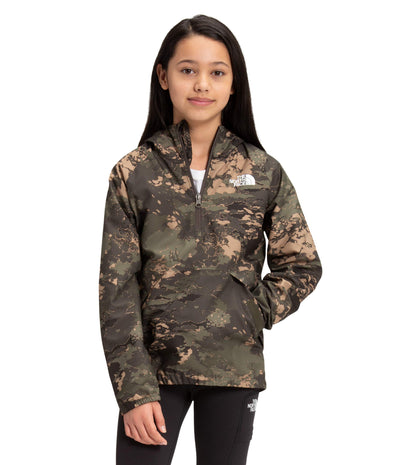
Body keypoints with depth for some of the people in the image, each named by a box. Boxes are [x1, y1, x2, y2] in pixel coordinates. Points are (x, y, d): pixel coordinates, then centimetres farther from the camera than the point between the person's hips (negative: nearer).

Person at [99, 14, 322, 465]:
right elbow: (117, 290, -4)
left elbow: (302, 266, 9)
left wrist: (254, 313, -6)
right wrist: (135, 391, -10)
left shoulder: (264, 172, 2)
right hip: (153, 365, -1)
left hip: (234, 371, 1)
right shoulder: (133, 173, -2)